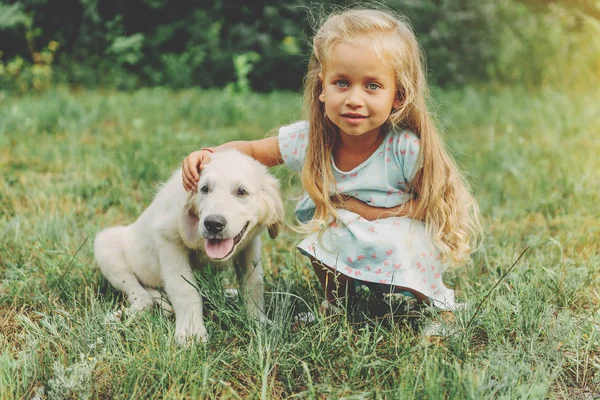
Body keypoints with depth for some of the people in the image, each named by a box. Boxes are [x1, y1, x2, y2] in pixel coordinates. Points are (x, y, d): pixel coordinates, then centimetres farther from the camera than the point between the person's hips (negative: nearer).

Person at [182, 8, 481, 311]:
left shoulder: (409, 149, -27)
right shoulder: (307, 139, -16)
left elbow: (433, 206, -17)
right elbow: (251, 151, 0)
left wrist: (359, 209, -24)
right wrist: (208, 155, -21)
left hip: (404, 251, -3)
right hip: (339, 245, 3)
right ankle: (337, 305, 3)